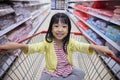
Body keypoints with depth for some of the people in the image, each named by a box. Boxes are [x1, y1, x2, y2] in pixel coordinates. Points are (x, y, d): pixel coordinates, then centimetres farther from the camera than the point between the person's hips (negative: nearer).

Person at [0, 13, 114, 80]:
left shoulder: (70, 43, -15)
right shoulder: (47, 43, -19)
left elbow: (82, 46, -31)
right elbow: (34, 47, -35)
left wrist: (95, 47, -51)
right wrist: (20, 46, -55)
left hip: (68, 71, 3)